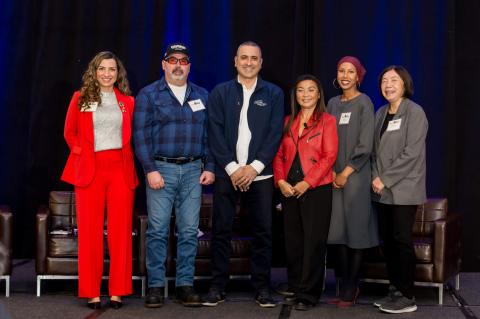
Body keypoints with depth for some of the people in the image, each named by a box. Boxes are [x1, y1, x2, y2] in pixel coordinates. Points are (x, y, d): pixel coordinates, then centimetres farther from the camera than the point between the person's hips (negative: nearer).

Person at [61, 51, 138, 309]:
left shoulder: (127, 101, 11)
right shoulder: (80, 98, 8)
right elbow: (70, 133, 14)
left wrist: (126, 157, 4)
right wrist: (82, 153, 4)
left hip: (121, 169, 1)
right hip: (90, 169, -1)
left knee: (120, 231, 0)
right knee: (90, 231, -1)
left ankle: (117, 291, 7)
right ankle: (91, 292, 6)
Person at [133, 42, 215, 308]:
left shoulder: (202, 96, 14)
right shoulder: (149, 95, 3)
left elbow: (208, 134, 14)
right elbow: (141, 134, -3)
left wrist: (209, 167, 4)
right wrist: (151, 169, -11)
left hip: (193, 171, 3)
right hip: (161, 169, -3)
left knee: (189, 231, 3)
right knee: (158, 230, -3)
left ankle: (185, 284, 10)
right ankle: (155, 285, 4)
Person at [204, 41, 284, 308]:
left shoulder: (274, 94, 7)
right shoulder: (220, 93, 7)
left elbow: (275, 134, 0)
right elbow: (216, 133, 1)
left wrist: (254, 167, -9)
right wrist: (232, 168, -9)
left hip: (260, 174, 0)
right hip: (227, 173, 0)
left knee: (263, 232, 1)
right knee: (221, 231, 2)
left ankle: (263, 288, 11)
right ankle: (218, 287, 10)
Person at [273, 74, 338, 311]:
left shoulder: (327, 121, -1)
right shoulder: (288, 122, 14)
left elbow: (329, 156, -9)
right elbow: (279, 155, 12)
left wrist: (307, 183, -15)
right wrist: (281, 181, -5)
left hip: (317, 188, -5)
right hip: (289, 190, 5)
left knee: (313, 242, -2)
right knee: (293, 241, 8)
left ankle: (308, 294, 5)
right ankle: (295, 288, 19)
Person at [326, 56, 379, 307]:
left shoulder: (364, 103, -4)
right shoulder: (333, 103, 12)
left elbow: (365, 145, -10)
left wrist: (346, 172, -10)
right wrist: (332, 171, 0)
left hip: (356, 175, -5)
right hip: (334, 175, 5)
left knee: (355, 230, -3)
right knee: (338, 231, 4)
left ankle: (351, 289, 4)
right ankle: (344, 286, 12)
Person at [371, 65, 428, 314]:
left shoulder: (414, 112, -8)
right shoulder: (380, 113, 14)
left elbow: (411, 153, -15)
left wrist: (386, 179, -14)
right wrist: (376, 176, -1)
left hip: (404, 188, -6)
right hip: (382, 190, 7)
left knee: (401, 240, -4)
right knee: (387, 240, 8)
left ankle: (407, 297, 4)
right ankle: (395, 290, 18)